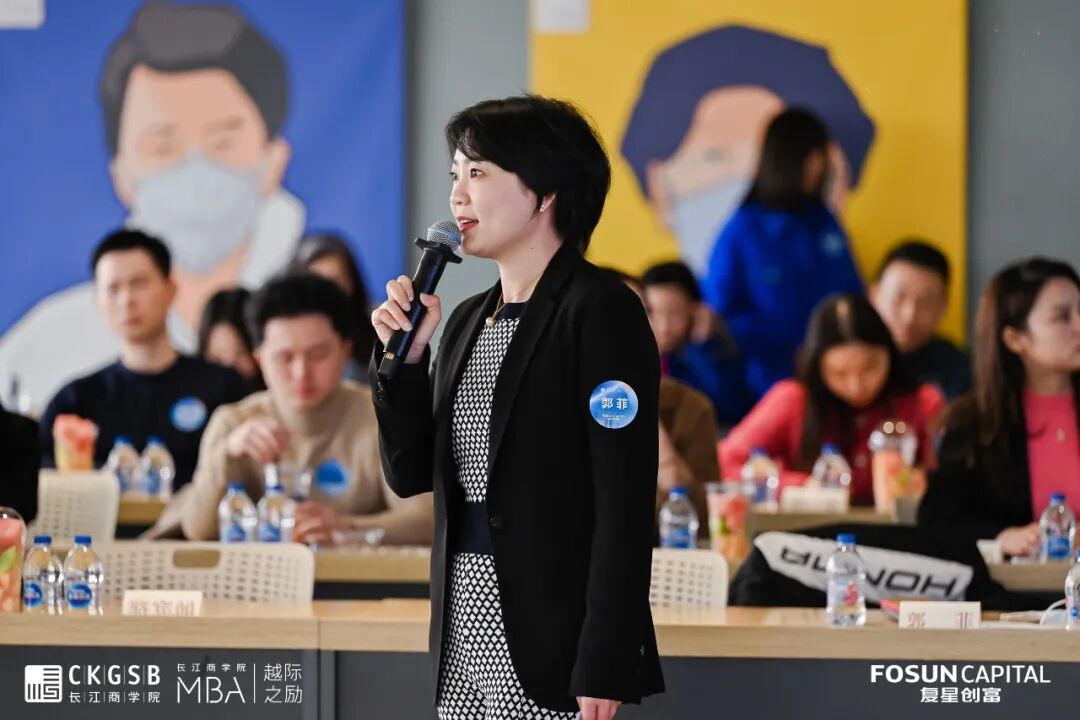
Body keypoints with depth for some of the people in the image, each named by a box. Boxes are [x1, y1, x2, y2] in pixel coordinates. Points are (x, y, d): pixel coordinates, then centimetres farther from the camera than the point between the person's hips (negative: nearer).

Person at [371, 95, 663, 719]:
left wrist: (605, 667, -20)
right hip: (463, 633, 7)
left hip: (548, 641, -7)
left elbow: (625, 504, -15)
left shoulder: (600, 311, -9)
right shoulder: (468, 321, 14)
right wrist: (404, 355, 1)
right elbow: (413, 474, 15)